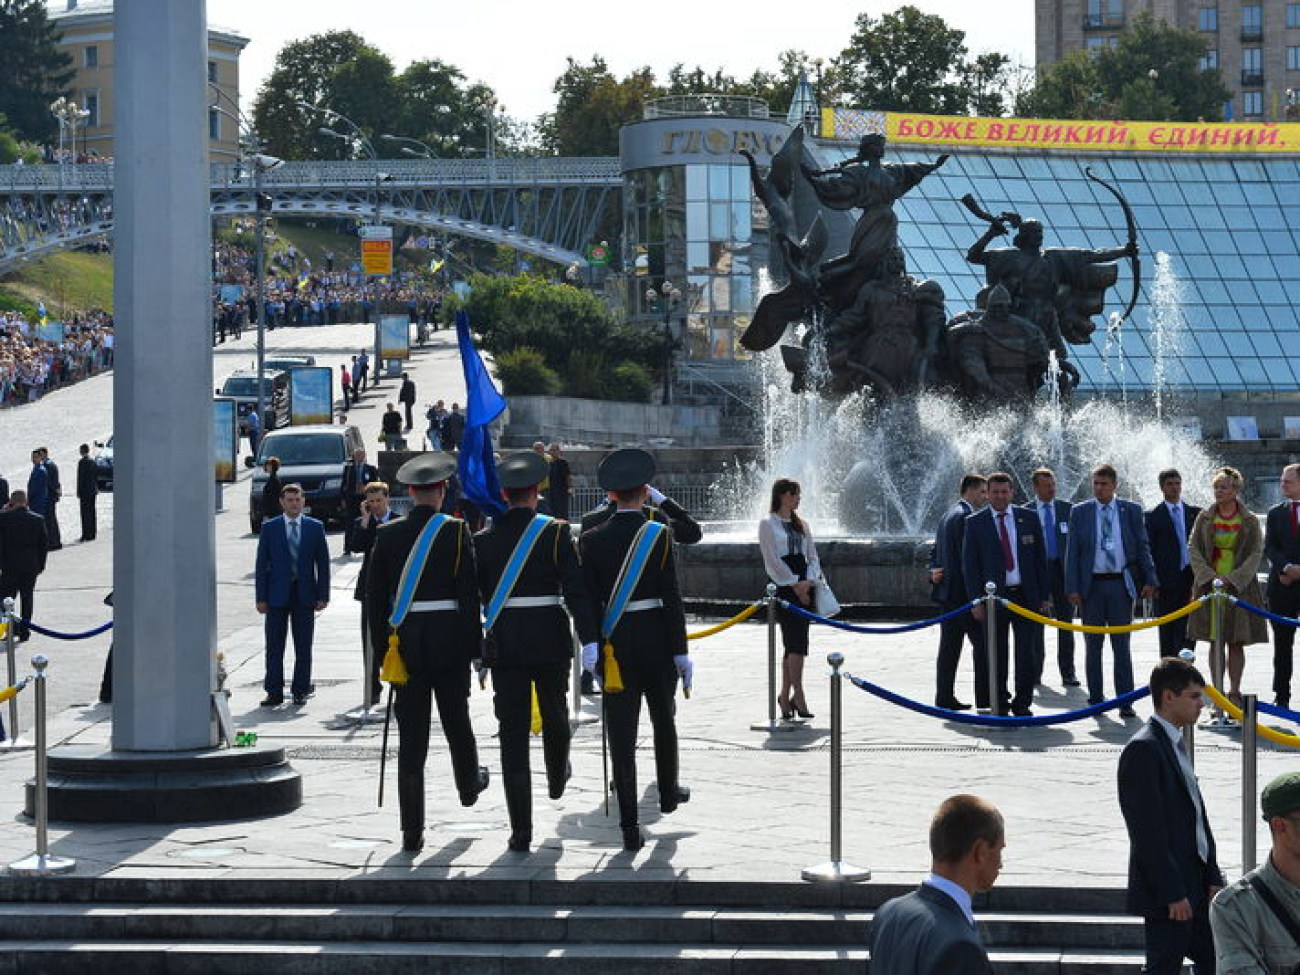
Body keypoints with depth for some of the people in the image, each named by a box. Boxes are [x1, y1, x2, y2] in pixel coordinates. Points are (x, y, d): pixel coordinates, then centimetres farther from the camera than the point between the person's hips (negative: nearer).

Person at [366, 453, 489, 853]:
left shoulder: (388, 535, 1)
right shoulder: (456, 531, -6)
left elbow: (375, 597, 3)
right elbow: (469, 593, -8)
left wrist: (381, 649, 10)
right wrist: (476, 647, -2)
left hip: (404, 641, 2)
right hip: (448, 638, -1)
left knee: (411, 735, 2)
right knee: (456, 719, 21)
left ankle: (412, 831, -1)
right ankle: (469, 784, 47)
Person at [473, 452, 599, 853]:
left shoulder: (484, 539, 1)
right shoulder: (555, 533, -6)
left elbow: (474, 595, 5)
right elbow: (576, 590, -13)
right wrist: (590, 640, -16)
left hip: (503, 644, 1)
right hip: (550, 640, -1)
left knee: (513, 733, 1)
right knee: (555, 717, 25)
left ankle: (520, 831, -4)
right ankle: (557, 779, 52)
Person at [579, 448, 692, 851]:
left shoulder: (592, 540, -1)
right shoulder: (659, 535, -7)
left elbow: (588, 598, -3)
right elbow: (671, 597, -8)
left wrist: (590, 645, 3)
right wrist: (680, 652, -4)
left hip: (614, 642, 1)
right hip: (656, 641, -1)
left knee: (622, 734, 0)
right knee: (663, 719, 22)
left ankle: (630, 828, -6)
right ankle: (668, 791, 42)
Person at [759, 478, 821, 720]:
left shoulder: (801, 525, 19)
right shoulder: (768, 524, 1)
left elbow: (812, 555, 16)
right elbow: (772, 559, -7)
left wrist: (809, 581, -3)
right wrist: (795, 584, -10)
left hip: (803, 587, 6)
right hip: (783, 586, -6)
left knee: (794, 644, 4)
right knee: (796, 641, -14)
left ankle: (785, 695, 9)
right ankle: (798, 695, -15)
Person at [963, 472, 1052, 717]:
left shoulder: (1028, 519, 7)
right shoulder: (975, 523, 2)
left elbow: (1040, 558, 9)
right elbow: (969, 564, 1)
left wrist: (1045, 595, 4)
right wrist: (976, 601, -7)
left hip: (1025, 595, 1)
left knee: (1027, 652, -3)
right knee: (997, 655, 3)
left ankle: (1022, 703, 8)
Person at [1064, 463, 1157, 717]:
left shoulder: (1131, 511, 5)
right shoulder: (1080, 512, 4)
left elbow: (1143, 547, 7)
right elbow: (1072, 551, 3)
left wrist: (1149, 580, -3)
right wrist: (1072, 588, -5)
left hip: (1121, 584, -1)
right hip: (1091, 585, 1)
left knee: (1122, 646, 1)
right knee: (1092, 645, 6)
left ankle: (1125, 702, 2)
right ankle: (1096, 698, 14)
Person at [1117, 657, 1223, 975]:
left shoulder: (1176, 745, 14)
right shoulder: (1143, 749, -16)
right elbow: (1149, 831, -20)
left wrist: (1213, 877, 11)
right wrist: (1173, 894, -21)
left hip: (1194, 886, 9)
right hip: (1166, 892, -9)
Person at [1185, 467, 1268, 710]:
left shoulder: (1250, 521, 1)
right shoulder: (1205, 517, 6)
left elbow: (1256, 553, -3)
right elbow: (1193, 548, 2)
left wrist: (1234, 579, -14)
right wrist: (1209, 577, -11)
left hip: (1240, 587, -1)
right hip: (1209, 585, 1)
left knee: (1237, 643, 0)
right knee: (1215, 642, 2)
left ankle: (1234, 693, 6)